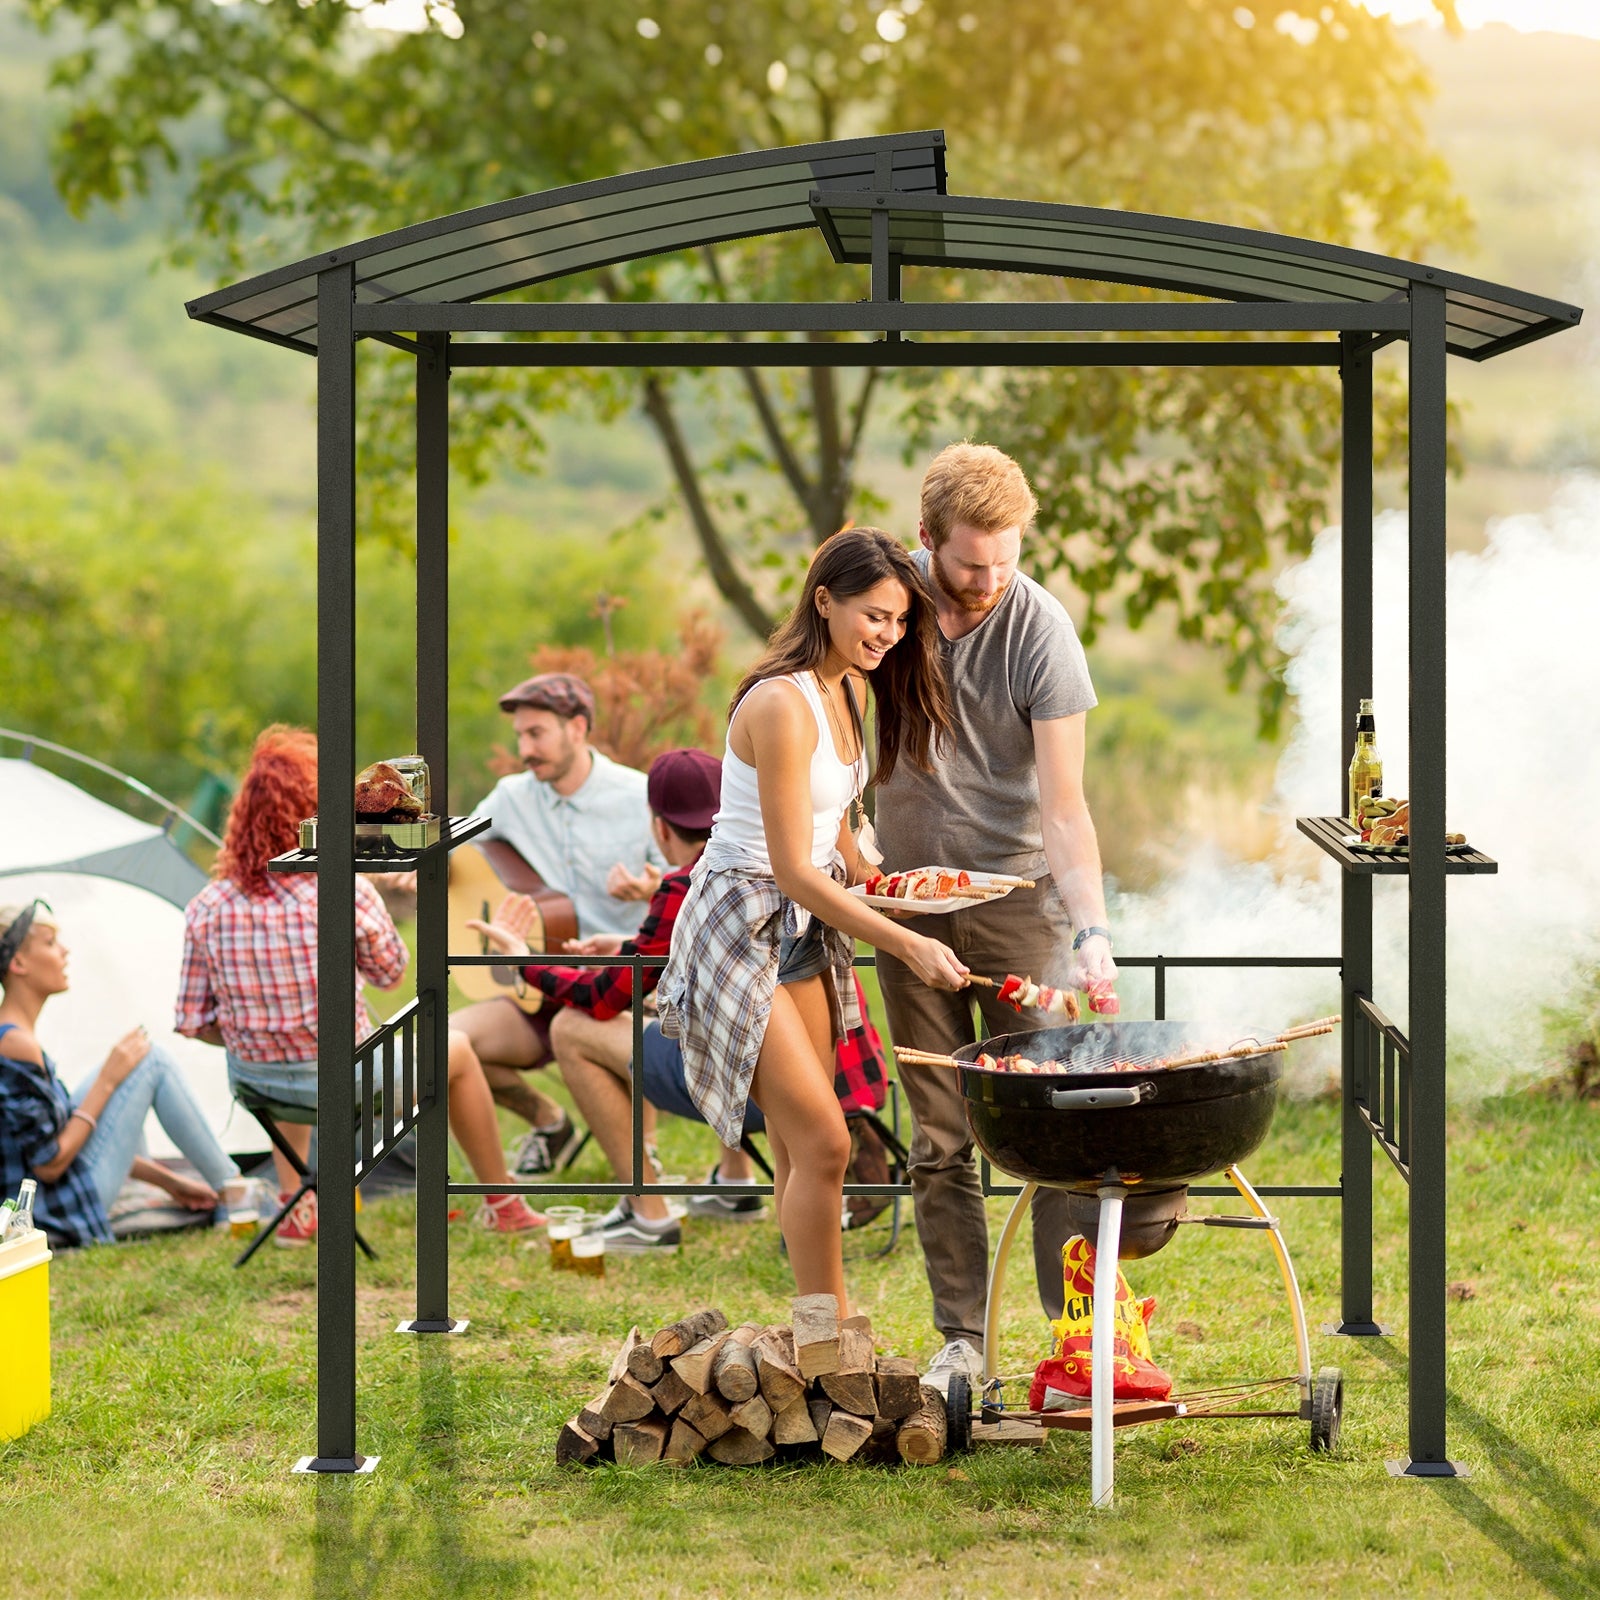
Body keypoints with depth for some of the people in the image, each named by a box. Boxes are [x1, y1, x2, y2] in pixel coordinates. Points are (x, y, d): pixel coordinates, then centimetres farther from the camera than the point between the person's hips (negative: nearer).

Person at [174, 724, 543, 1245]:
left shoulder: (206, 909, -11)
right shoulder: (348, 894, -20)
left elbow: (194, 1021, -5)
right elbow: (390, 973, -2)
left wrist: (250, 1038, 12)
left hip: (253, 1084, 4)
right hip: (346, 1084, -4)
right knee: (457, 1054, 25)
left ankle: (294, 1207, 38)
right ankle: (504, 1206, 41)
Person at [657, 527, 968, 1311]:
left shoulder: (839, 691, 6)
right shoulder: (781, 704, -23)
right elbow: (793, 870, -25)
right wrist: (910, 945, -27)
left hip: (807, 924, 9)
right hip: (742, 927, -9)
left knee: (802, 1151, 11)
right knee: (822, 1144, -13)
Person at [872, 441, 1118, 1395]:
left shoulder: (1040, 629, -16)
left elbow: (1062, 804, -18)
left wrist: (1092, 930, -31)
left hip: (1016, 892, -3)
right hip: (908, 896, 3)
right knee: (939, 1138, 4)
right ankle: (961, 1338, 10)